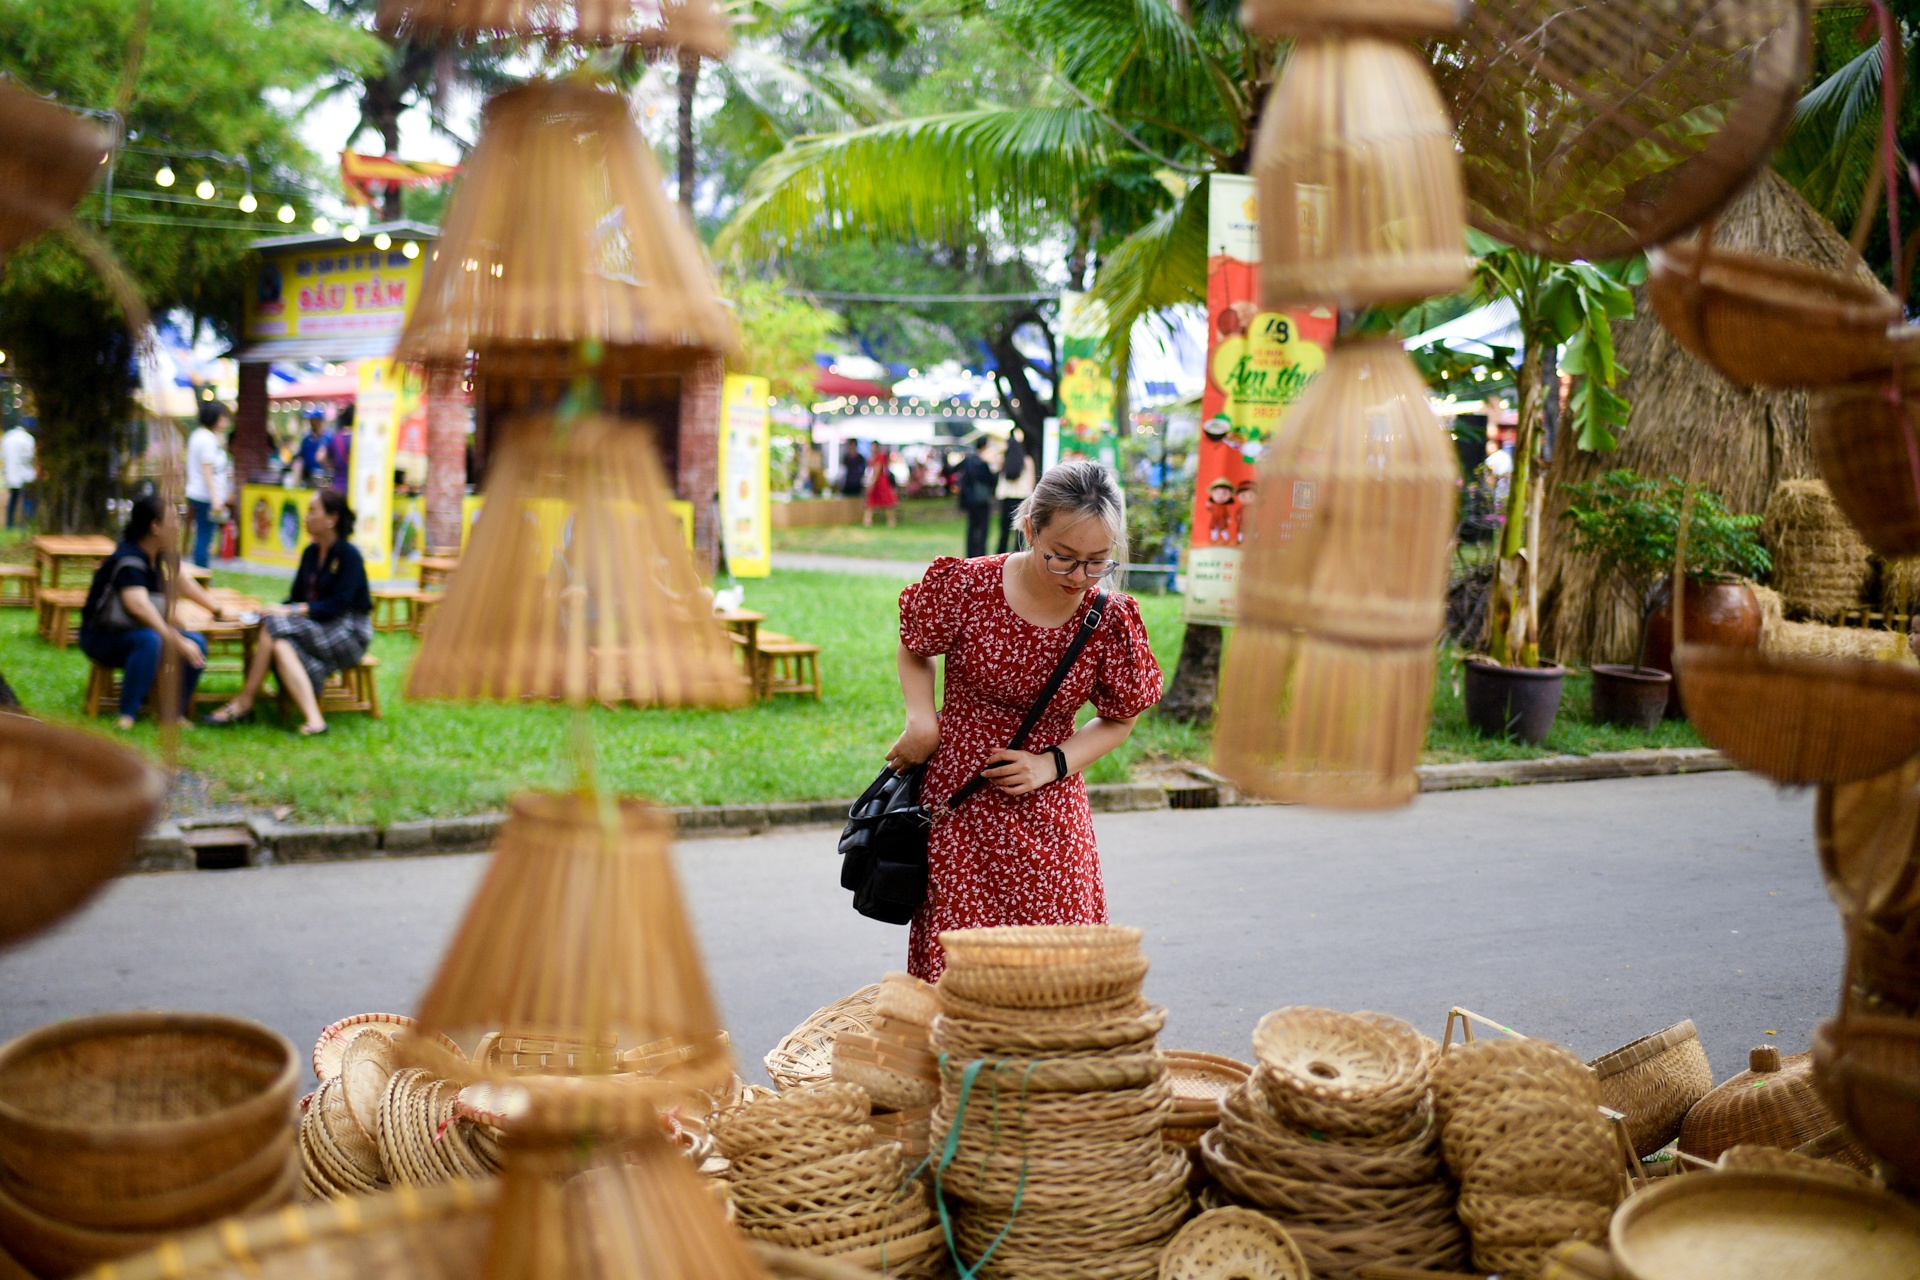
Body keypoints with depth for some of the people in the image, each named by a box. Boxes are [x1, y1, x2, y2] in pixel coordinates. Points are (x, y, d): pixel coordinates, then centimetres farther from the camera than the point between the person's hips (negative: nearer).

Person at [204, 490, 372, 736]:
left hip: (349, 632, -7)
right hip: (318, 627, 7)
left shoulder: (349, 556, -9)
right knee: (281, 646, -26)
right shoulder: (311, 552, 14)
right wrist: (277, 610, -7)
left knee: (276, 627, -26)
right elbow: (296, 596, 14)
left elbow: (336, 605, -17)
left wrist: (292, 612, -23)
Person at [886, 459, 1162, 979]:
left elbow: (1118, 721, 7)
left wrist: (1051, 765, -7)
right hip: (957, 806, -1)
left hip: (1047, 815, 1)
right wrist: (920, 718, -8)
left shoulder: (1109, 621, -7)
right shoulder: (966, 587, -11)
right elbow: (914, 652, 9)